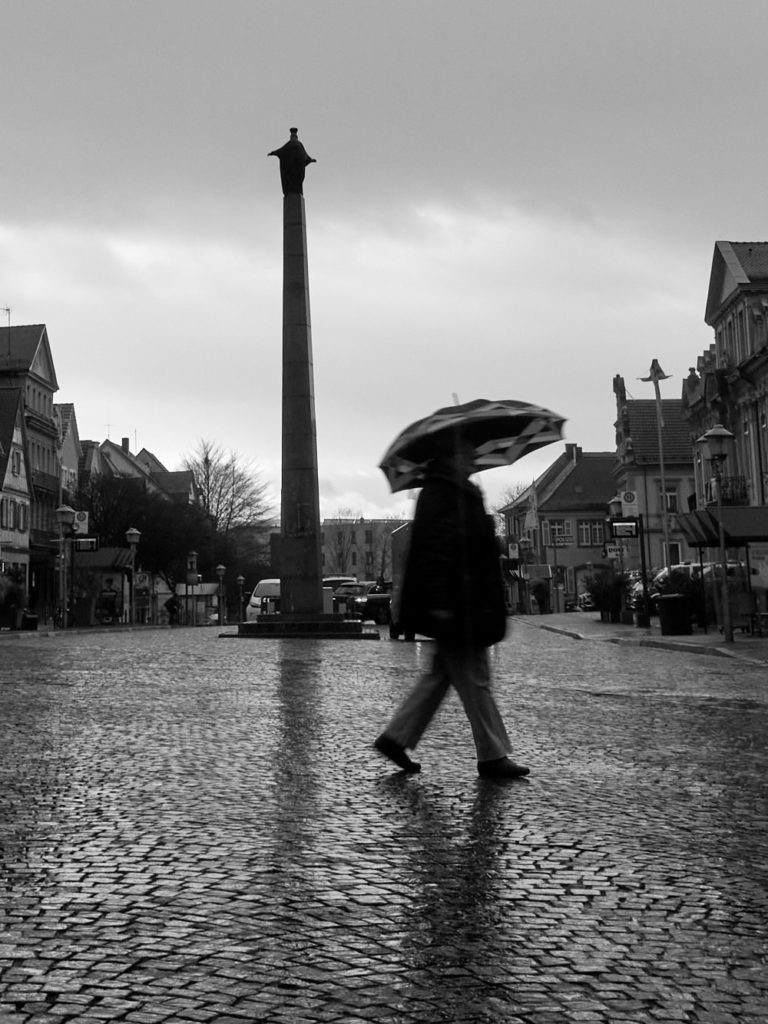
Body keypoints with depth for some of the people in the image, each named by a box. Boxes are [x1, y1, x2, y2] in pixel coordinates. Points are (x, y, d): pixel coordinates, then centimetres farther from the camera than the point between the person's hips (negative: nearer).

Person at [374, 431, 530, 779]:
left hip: (467, 604, 10)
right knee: (474, 679, -2)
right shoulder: (439, 495, -12)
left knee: (441, 674, 13)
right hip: (455, 605, -10)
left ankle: (396, 737, 17)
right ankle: (492, 756, 6)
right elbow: (435, 550, -21)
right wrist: (439, 603, -27)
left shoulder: (461, 494, 19)